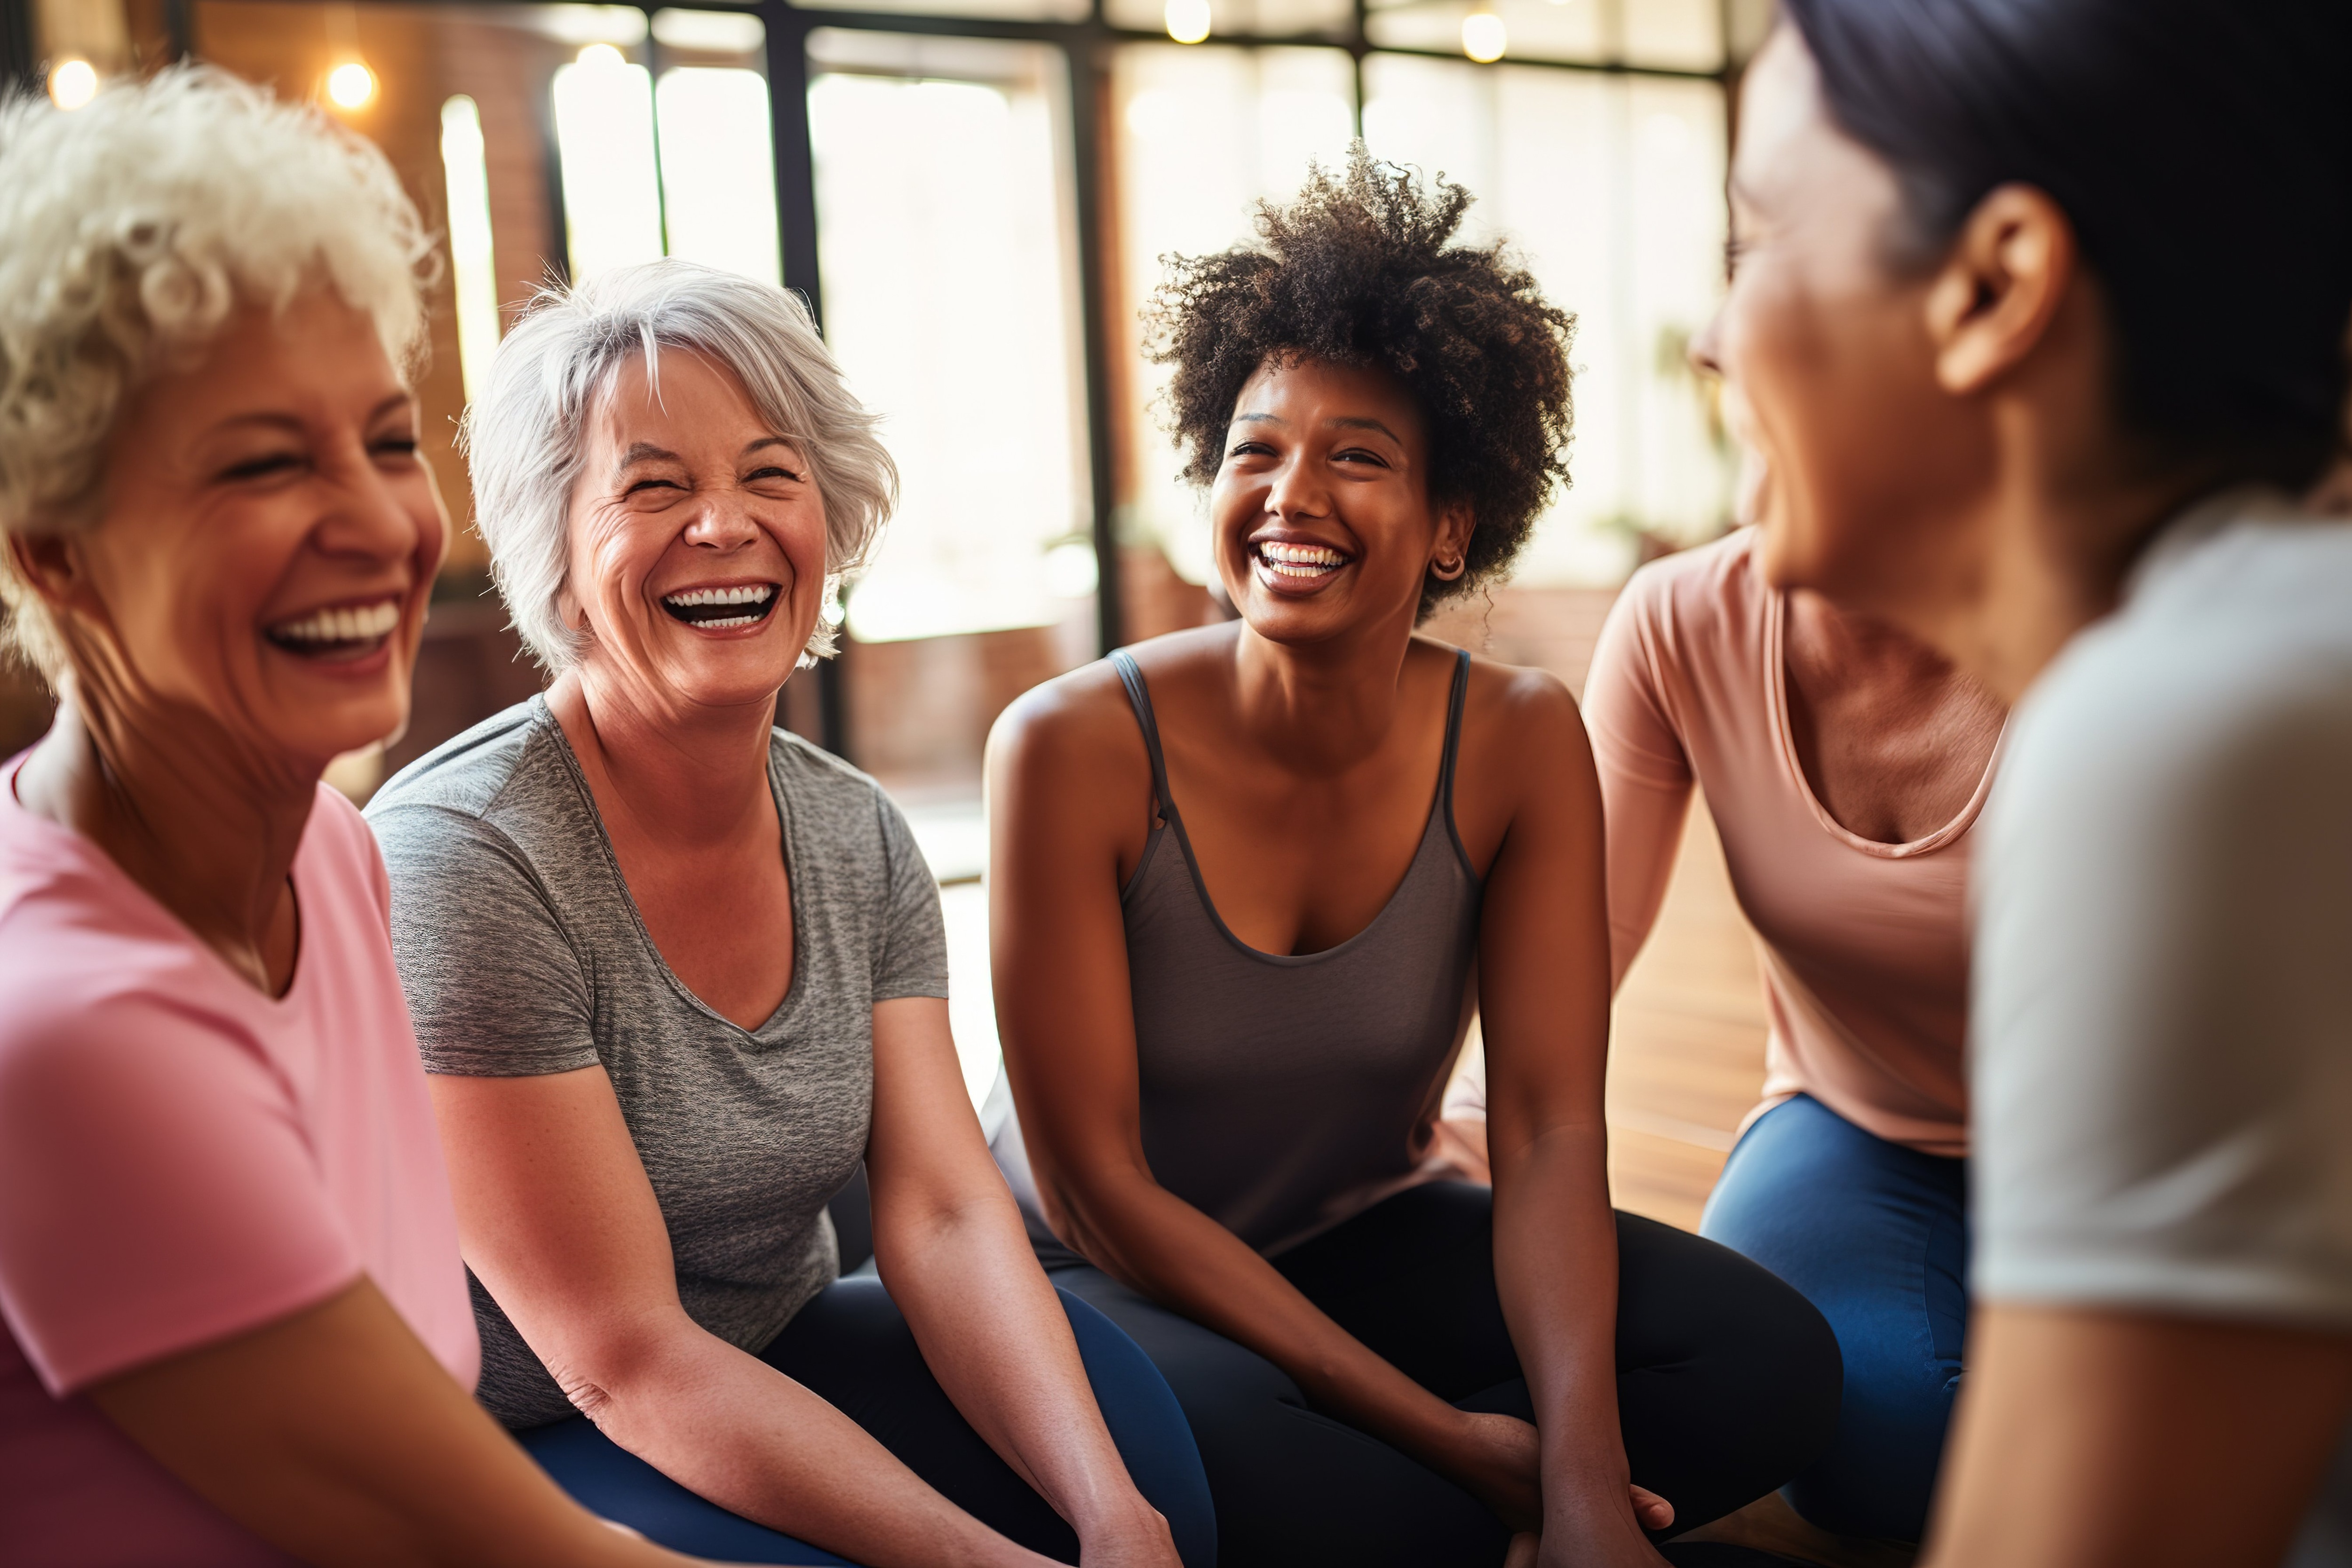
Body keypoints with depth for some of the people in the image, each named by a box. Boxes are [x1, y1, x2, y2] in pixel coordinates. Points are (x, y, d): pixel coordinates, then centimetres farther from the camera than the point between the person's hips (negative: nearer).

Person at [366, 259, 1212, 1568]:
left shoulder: (860, 839, -2)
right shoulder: (459, 861, -22)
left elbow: (947, 1217, -10)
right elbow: (624, 1359, -22)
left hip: (779, 1364, 5)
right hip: (511, 1451, -4)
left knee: (1140, 1436, -19)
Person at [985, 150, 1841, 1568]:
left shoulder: (1521, 742, -10)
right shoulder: (1076, 748, -20)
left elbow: (1552, 1132, -13)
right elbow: (1093, 1181, -20)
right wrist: (1445, 1435, -24)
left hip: (1371, 1242, 4)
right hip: (1109, 1280, -3)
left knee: (1774, 1366, -18)